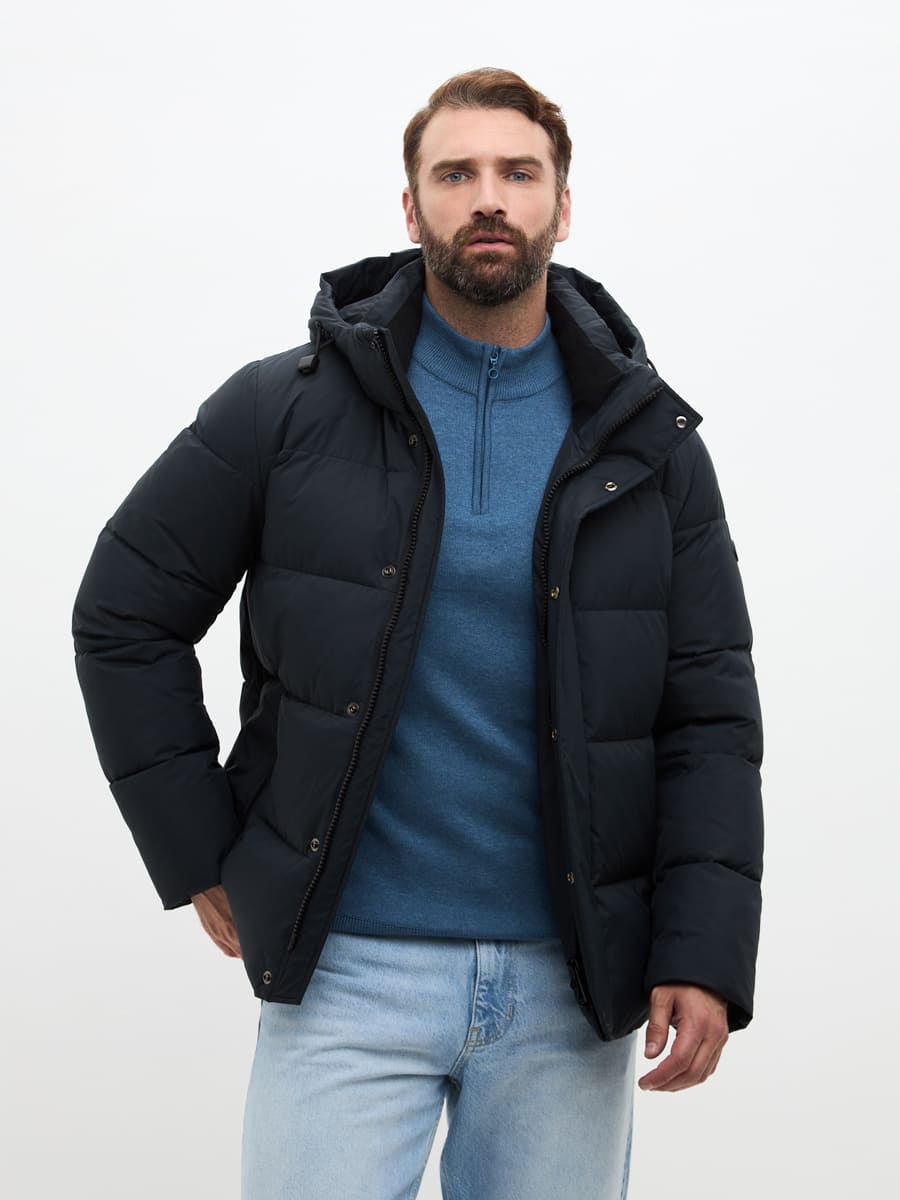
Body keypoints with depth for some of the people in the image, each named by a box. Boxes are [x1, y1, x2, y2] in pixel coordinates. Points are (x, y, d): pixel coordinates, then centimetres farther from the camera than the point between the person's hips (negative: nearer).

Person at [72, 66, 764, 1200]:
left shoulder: (651, 445, 3)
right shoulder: (284, 410, -2)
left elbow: (710, 714, 2)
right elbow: (124, 618, 4)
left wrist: (706, 954, -8)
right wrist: (201, 856, 1)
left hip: (570, 985, 2)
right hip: (346, 975, -2)